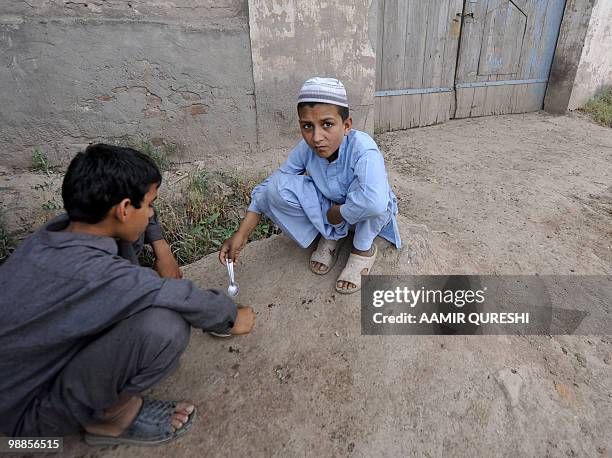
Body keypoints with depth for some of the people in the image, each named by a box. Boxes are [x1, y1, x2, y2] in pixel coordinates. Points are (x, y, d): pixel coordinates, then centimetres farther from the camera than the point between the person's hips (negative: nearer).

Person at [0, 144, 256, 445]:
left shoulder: (57, 231, -11)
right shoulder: (96, 276, -36)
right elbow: (187, 301, -25)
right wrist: (232, 317, -7)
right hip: (26, 408, -8)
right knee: (164, 325, -31)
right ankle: (108, 416, -2)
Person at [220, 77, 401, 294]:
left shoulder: (362, 149, -35)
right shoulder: (306, 149, -18)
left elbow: (375, 202, -53)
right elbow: (268, 185, -11)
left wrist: (338, 213, -33)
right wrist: (241, 235, -16)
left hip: (367, 216, -3)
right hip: (328, 209, 4)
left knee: (371, 204, -39)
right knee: (278, 187, -20)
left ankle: (364, 248, -6)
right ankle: (329, 235, 1)